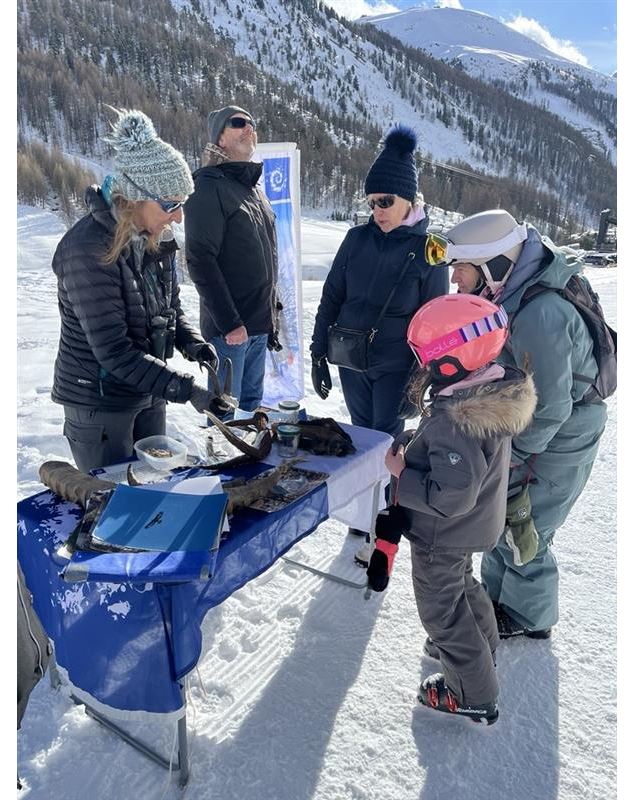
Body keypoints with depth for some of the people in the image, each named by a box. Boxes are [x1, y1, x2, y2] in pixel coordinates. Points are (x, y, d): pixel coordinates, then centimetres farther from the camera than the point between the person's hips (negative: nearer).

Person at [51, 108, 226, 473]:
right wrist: (186, 390, -29)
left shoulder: (157, 237, -1)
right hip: (99, 404, -7)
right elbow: (113, 350, -26)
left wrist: (194, 344, -8)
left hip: (148, 395, 7)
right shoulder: (89, 248, -24)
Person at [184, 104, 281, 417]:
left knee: (252, 405, 17)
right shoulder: (209, 187, -10)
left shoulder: (254, 189, 15)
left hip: (260, 323, 8)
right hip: (228, 326, -8)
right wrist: (229, 322, -20)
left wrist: (272, 311, 18)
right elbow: (200, 261, -17)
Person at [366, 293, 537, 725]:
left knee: (441, 609, 13)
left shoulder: (454, 422, -37)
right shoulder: (490, 392, -8)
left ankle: (475, 696, 33)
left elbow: (449, 496, -36)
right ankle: (482, 648, 56)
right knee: (462, 584, 32)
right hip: (471, 527, 9)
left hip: (443, 534, -9)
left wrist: (401, 473, -23)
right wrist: (410, 445, -5)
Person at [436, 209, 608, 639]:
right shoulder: (512, 296, -3)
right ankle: (497, 596, 43)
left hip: (556, 444, -9)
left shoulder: (539, 316, -33)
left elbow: (550, 407, -28)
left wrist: (512, 454, -15)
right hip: (523, 432, 9)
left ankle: (529, 617, 33)